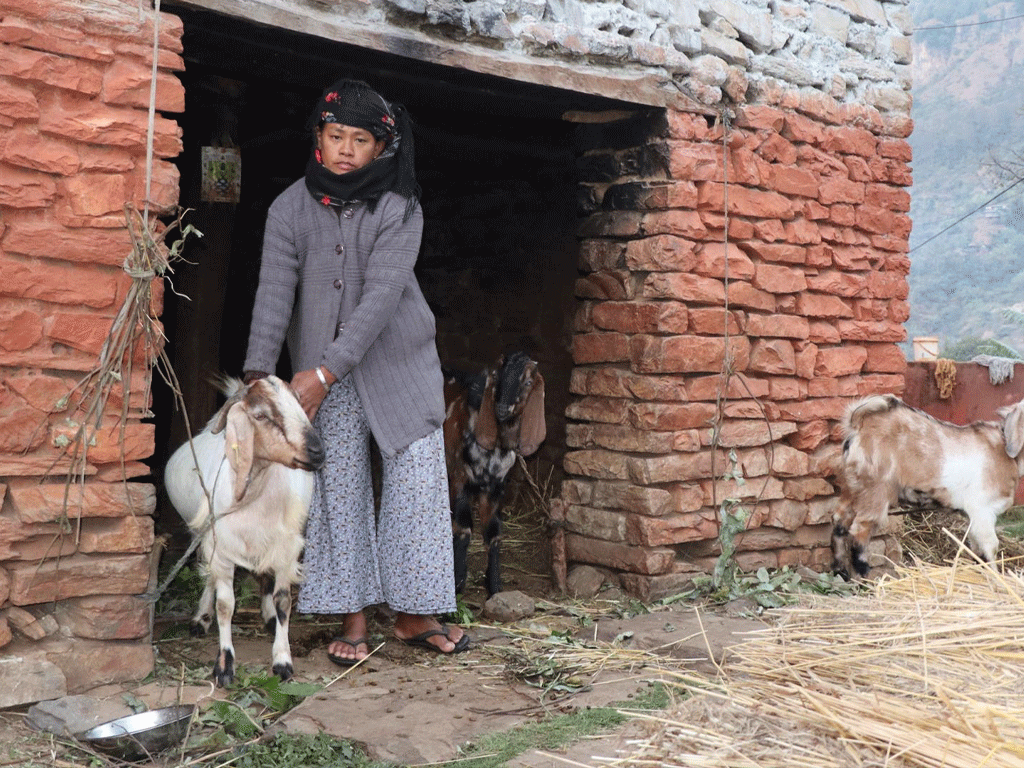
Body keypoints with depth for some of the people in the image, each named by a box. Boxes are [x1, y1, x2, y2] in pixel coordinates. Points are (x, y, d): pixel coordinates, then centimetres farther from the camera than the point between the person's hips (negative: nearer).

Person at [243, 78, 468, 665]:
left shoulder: (400, 208, -12)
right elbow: (275, 294, -12)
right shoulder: (291, 209, -4)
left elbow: (382, 294, -21)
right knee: (340, 487, 3)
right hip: (323, 369, 2)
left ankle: (414, 612, 9)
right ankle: (354, 616, 11)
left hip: (398, 360, -1)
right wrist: (259, 374, -25)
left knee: (417, 478, -2)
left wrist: (326, 371, -28)